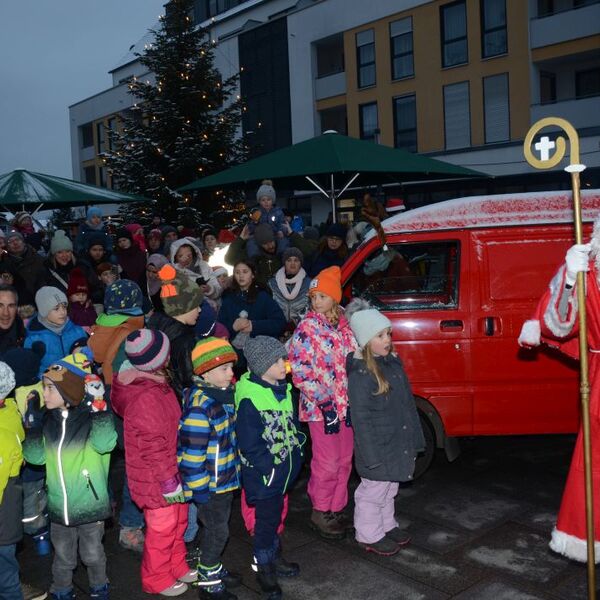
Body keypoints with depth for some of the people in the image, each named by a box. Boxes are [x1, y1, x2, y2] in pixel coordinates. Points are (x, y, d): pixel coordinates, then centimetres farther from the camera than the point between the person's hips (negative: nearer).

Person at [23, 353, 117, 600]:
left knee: (93, 554, 16)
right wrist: (33, 424, -11)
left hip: (90, 505, -4)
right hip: (59, 506, 4)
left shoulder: (91, 417, -15)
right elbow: (35, 457, -3)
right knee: (63, 558, 20)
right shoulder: (47, 419, -1)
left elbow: (104, 444, -32)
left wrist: (98, 408, -31)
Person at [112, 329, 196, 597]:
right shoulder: (145, 399, -31)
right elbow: (153, 448, -26)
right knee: (162, 527, 11)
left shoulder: (158, 383, 0)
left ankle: (177, 567, 45)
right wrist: (169, 481, -18)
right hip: (156, 478, -9)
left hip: (171, 469, 9)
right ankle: (157, 580, 33)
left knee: (178, 520, 24)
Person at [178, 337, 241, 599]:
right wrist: (199, 488, -19)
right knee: (217, 530, 6)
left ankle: (213, 568, 42)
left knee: (218, 526, 23)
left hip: (226, 478, 8)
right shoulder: (199, 406, -27)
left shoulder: (225, 393, 2)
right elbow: (192, 452, -25)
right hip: (209, 484, -8)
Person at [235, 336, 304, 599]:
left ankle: (274, 556, 41)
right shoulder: (249, 400, -25)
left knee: (275, 514, 22)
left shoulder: (282, 389, 3)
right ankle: (263, 566, 25)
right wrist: (270, 465, -20)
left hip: (284, 468, 8)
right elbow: (249, 444, -23)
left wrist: (297, 448, 10)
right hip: (263, 473, -8)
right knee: (267, 518, 5)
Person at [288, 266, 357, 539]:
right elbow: (299, 370, -16)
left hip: (345, 405, 6)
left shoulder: (343, 325, 7)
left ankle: (336, 509, 29)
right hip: (321, 407, -6)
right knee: (327, 462, 0)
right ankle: (320, 513, 17)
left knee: (345, 460, 13)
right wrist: (323, 401, -18)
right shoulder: (307, 328, -11)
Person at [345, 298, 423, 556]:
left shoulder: (392, 362, 4)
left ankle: (387, 525, 41)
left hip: (398, 444, 8)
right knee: (373, 492, 8)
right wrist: (372, 455, -20)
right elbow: (361, 418, -20)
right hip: (377, 447, -8)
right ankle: (370, 535, 25)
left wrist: (414, 437, 14)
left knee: (389, 489, 24)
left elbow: (407, 402, 12)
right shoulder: (359, 375, -22)